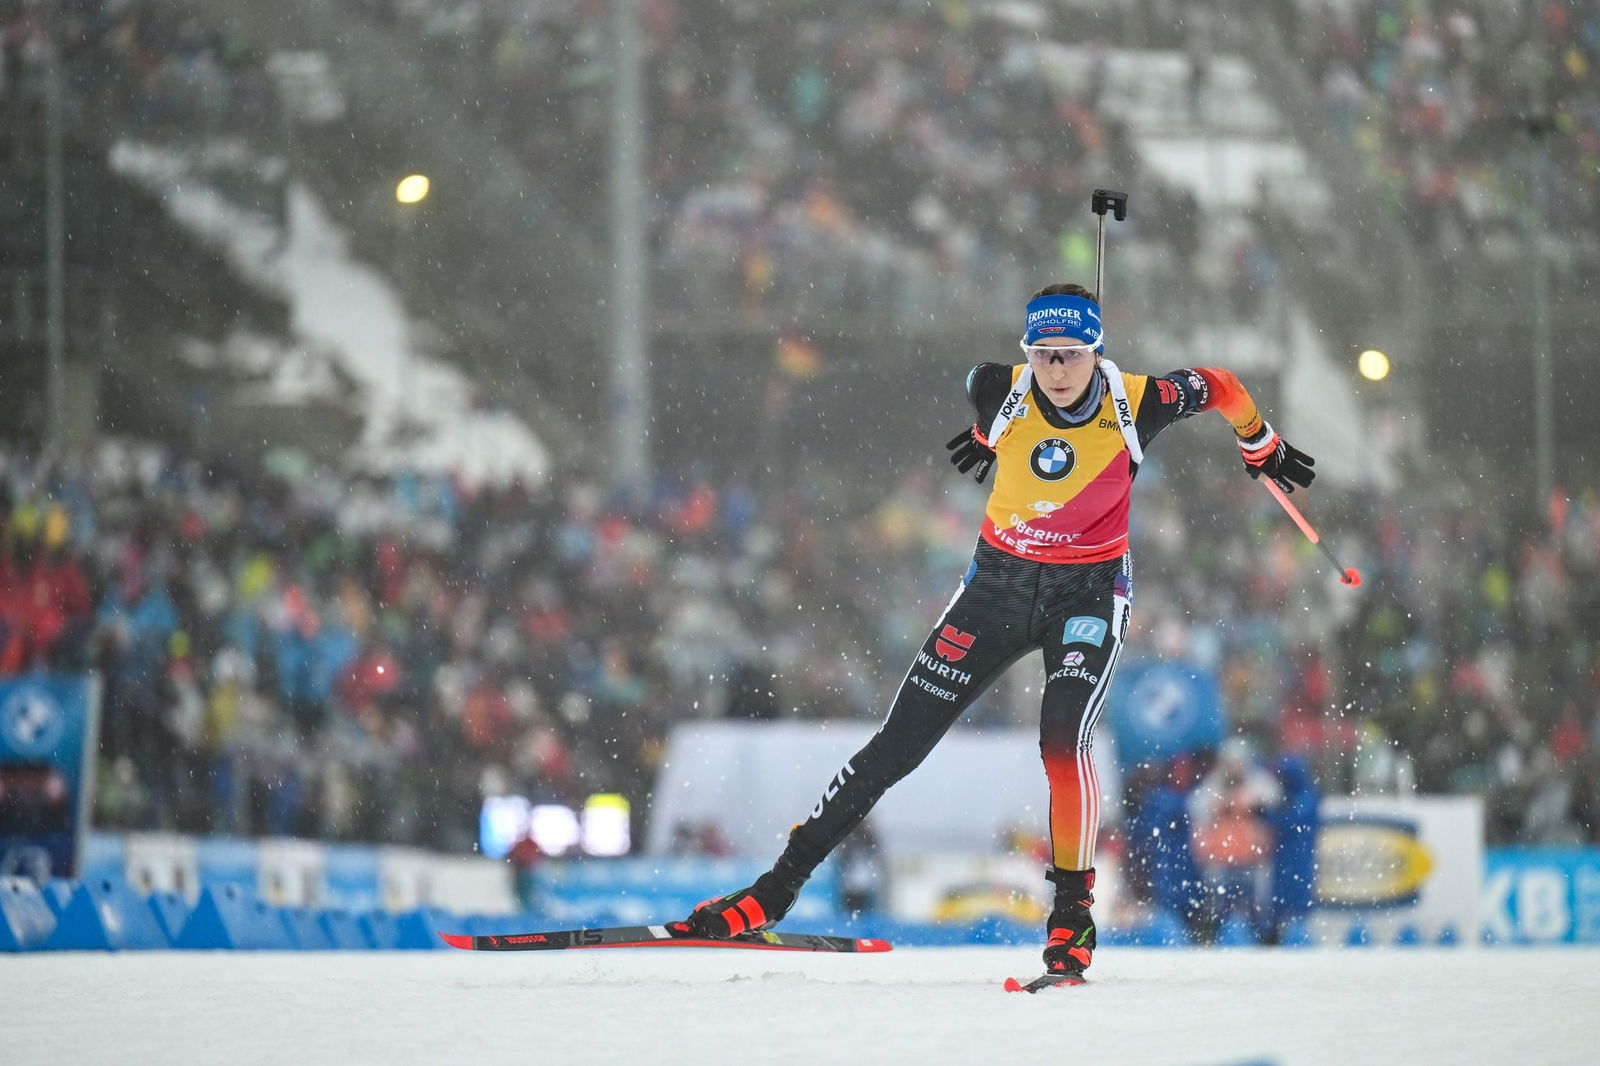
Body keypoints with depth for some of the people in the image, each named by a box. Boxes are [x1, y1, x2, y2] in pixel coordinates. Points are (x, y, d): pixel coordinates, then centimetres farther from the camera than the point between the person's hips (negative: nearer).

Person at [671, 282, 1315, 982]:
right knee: (897, 745, 0)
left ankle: (1073, 910, -9)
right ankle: (774, 891, 5)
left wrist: (1263, 448, 18)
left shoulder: (1135, 404, -20)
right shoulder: (1003, 394, -16)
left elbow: (1217, 386, 0)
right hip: (999, 583, 2)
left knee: (1062, 739, -27)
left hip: (1090, 593, -2)